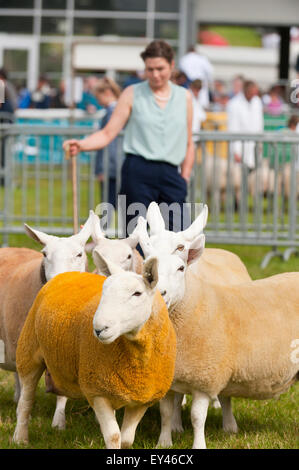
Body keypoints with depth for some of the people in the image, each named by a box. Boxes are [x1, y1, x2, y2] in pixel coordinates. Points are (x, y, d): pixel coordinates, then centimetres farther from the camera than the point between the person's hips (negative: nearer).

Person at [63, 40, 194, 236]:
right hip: (138, 171, -2)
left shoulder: (184, 97, 13)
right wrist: (81, 145, -14)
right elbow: (108, 133, 3)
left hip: (170, 175, 2)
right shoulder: (132, 94, 7)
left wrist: (184, 179, 9)